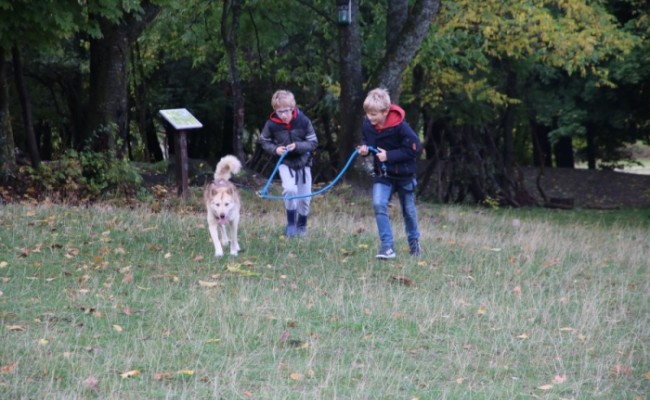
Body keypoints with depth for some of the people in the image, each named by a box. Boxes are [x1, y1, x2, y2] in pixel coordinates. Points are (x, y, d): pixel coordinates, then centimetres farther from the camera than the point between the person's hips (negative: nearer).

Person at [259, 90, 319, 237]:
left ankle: (301, 226, 32)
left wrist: (298, 146, -26)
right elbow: (264, 141, 1)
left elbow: (313, 142, -9)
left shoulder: (303, 121, -17)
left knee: (305, 197, 8)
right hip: (285, 163, -1)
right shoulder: (271, 124, -16)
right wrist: (275, 149, -18)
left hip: (303, 162, 2)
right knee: (290, 189, -25)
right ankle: (291, 224, -7)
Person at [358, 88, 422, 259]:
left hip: (403, 174, -3)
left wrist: (389, 155, -27)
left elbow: (414, 148, -24)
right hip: (382, 174, 3)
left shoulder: (400, 126, -25)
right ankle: (387, 246, -16)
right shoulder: (368, 124, -10)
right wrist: (364, 150, -15)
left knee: (408, 210, 14)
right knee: (378, 204, -19)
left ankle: (414, 242, 38)